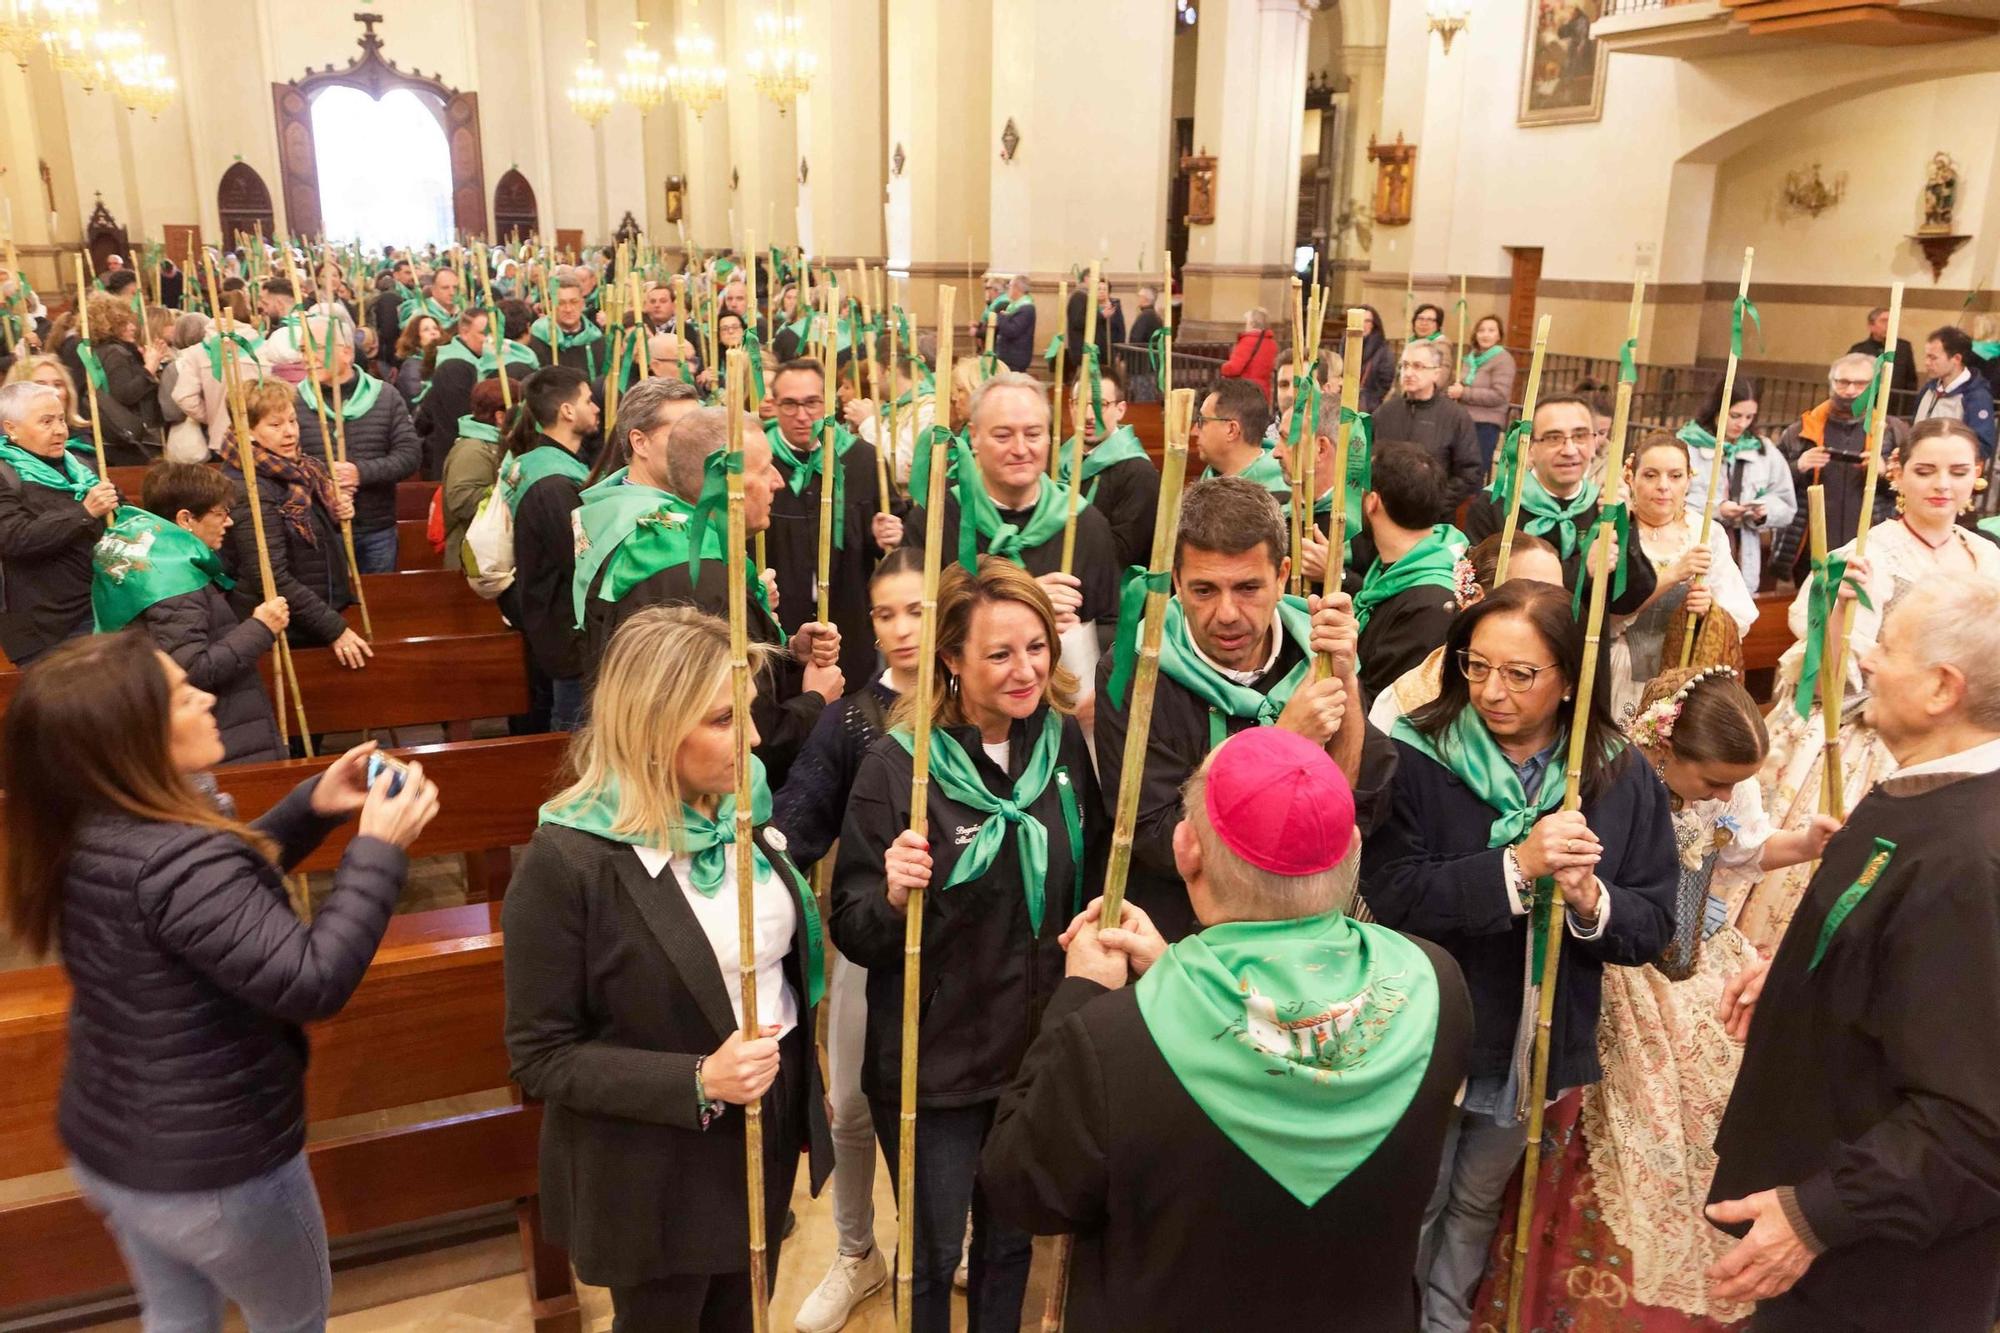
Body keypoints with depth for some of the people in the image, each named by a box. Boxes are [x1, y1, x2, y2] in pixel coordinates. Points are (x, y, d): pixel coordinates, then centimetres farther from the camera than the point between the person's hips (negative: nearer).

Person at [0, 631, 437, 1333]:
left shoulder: (89, 837, -4)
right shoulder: (177, 862, -34)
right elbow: (311, 982, -34)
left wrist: (313, 808, 0)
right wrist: (378, 850, -29)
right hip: (212, 1170, -8)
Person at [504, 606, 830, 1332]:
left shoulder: (742, 808, -4)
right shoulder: (568, 862, -24)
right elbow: (540, 1057, -19)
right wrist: (698, 1082, -27)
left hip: (770, 1130, 6)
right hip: (660, 1175, -5)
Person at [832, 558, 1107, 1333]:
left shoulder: (1067, 745, -6)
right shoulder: (898, 766, -18)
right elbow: (852, 933, -13)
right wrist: (893, 896, -33)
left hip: (1042, 1050, 4)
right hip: (934, 1062, -4)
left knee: (1011, 1240, 23)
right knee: (933, 1256, 15)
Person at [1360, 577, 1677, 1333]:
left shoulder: (1621, 778, -7)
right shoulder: (1417, 760, -18)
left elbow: (1655, 925, -7)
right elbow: (1392, 898, -27)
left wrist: (1590, 901, -28)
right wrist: (1516, 866, -35)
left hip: (1538, 1043, 4)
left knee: (1478, 1205, 26)